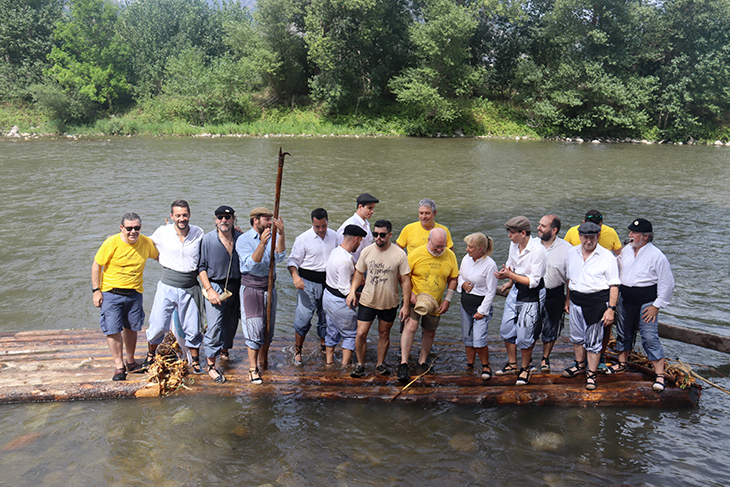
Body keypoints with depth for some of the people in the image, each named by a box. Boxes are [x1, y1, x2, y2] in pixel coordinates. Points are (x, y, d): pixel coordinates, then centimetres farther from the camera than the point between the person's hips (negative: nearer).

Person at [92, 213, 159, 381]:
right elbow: (96, 265, -6)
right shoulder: (111, 243, -14)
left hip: (134, 293, 3)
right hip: (111, 292, -3)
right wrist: (96, 290, -8)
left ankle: (130, 361, 31)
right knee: (113, 330, -5)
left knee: (131, 328, 13)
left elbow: (159, 256, 18)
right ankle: (119, 365, 9)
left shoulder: (146, 243, -3)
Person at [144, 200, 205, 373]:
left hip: (190, 288, 1)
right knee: (158, 326, 2)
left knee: (192, 329, 5)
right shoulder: (162, 233, -3)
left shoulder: (198, 233, 0)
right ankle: (150, 356, 29)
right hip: (167, 287, -1)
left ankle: (195, 361, 24)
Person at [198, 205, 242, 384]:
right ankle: (211, 366, 3)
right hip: (215, 287, -3)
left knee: (231, 323, 16)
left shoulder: (240, 238, 0)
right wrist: (209, 290, -11)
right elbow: (201, 267, -3)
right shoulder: (208, 239, -7)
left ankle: (224, 350, 42)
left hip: (236, 287, 3)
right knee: (214, 326, -8)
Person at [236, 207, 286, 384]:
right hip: (251, 288, -4)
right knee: (255, 328, -4)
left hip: (269, 286, 4)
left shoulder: (273, 237, 3)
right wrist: (262, 243, -32)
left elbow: (280, 257, -14)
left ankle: (263, 361, 31)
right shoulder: (243, 240, -8)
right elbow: (251, 264, -21)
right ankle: (253, 368, 9)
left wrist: (281, 234, -25)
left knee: (268, 327, 12)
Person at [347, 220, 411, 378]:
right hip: (367, 301, 1)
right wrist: (352, 291, -4)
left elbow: (405, 280, -6)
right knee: (360, 334, -3)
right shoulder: (367, 251, -4)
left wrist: (406, 305, -7)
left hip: (389, 303, -1)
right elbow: (359, 273, 9)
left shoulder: (399, 254, -11)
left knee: (384, 334, 14)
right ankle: (360, 364, 18)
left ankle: (380, 364, 33)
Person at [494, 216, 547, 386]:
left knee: (524, 336, 1)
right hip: (515, 291, 8)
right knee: (506, 329, 13)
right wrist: (510, 282, 2)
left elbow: (534, 281, -23)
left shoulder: (538, 251, -23)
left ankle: (525, 369, 24)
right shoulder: (514, 246, 0)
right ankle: (512, 364, 33)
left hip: (531, 297, -7)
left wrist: (510, 275, -28)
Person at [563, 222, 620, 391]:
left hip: (597, 302, -5)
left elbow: (614, 285, -8)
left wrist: (611, 309, -13)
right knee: (577, 336, 18)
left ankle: (591, 374, 16)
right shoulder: (572, 253, 6)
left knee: (594, 340, 3)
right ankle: (580, 365, 38)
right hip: (576, 300, 5)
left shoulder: (607, 256, -8)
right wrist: (568, 300, 19)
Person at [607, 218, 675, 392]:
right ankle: (622, 363, 37)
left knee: (650, 338, -7)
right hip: (625, 299, 6)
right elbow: (617, 272, 18)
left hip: (645, 303, -6)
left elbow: (667, 283, -9)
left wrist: (656, 306, -11)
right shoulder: (626, 251, 4)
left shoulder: (657, 256, -13)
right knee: (623, 333, 17)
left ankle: (660, 375, 2)